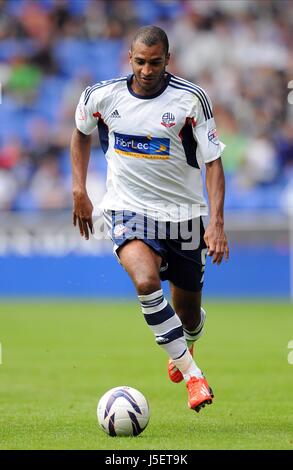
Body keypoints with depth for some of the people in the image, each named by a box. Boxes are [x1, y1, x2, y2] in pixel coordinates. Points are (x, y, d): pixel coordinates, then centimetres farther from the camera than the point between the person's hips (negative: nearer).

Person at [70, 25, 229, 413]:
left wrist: (217, 223, -17)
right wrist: (79, 189, 10)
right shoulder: (103, 96, -6)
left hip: (184, 215, 0)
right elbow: (81, 132, 17)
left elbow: (213, 161, -8)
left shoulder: (191, 98, -12)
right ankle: (191, 373, -22)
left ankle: (183, 349, 50)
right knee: (146, 282, -31)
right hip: (128, 210, 0)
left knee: (188, 314, 11)